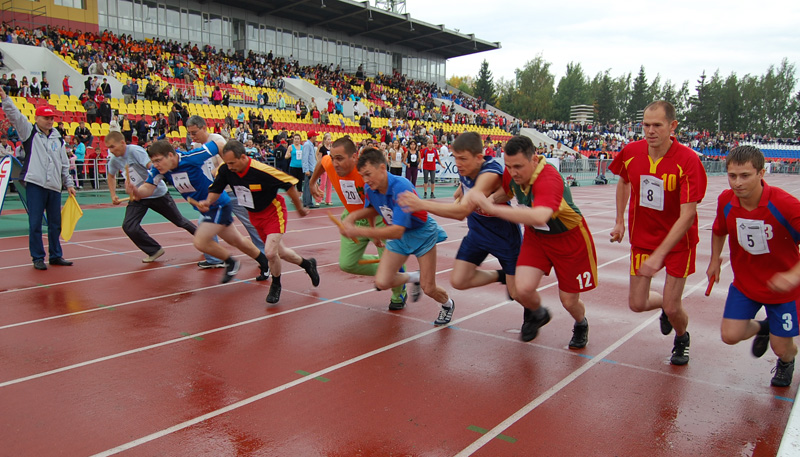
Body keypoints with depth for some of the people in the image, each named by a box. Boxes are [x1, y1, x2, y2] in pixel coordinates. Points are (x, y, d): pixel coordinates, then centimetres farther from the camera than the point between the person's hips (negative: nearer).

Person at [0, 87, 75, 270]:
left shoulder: (58, 139, 16)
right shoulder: (29, 132, 5)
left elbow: (65, 165, 18)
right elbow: (15, 116, -10)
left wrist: (69, 183, 15)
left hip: (55, 186, 4)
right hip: (35, 184, -4)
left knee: (55, 223, 9)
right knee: (35, 223, -2)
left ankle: (56, 255, 21)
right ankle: (37, 258, 7)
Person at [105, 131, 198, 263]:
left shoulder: (135, 151, -24)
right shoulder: (114, 160, -4)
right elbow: (111, 176, 18)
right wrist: (113, 195, 6)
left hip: (158, 193, -5)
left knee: (179, 221, 9)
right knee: (128, 226, -13)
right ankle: (155, 250, 4)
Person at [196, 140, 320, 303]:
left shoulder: (262, 171, -32)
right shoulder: (225, 170, -17)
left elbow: (289, 185, -22)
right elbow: (216, 190, -1)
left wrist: (300, 209, -10)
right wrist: (208, 201, -24)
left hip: (273, 212, -6)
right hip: (254, 215, 6)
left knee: (270, 252, -20)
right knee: (280, 252, 16)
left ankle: (276, 285, 10)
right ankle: (307, 264, 44)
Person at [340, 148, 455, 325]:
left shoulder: (401, 188, -36)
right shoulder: (370, 188, -14)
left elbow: (397, 231, -40)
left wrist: (360, 231, -44)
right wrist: (353, 216, -12)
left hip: (422, 233, -6)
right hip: (398, 236, 6)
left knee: (428, 289, -2)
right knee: (382, 283, -8)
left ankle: (448, 304, 34)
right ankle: (414, 278, 24)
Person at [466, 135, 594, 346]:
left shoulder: (549, 180, -38)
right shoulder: (512, 173, -17)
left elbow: (539, 217, -57)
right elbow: (507, 192, 8)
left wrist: (492, 208, -61)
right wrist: (490, 199, -15)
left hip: (569, 238, -5)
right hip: (535, 236, 5)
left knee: (569, 301, 5)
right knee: (523, 289, -15)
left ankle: (581, 325, 44)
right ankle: (537, 314, 23)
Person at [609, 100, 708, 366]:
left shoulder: (688, 161, -24)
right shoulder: (630, 153, -10)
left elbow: (687, 215, -26)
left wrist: (659, 255, -31)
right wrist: (620, 221, 9)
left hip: (678, 242, -3)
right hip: (642, 237, 4)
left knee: (672, 309, -1)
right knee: (637, 304, 4)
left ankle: (682, 339, 35)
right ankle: (665, 306, 40)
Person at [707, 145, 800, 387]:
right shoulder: (726, 200, -14)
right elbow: (719, 230, 10)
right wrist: (715, 260, 10)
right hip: (744, 283, 3)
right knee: (730, 335, -5)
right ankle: (761, 327, 32)